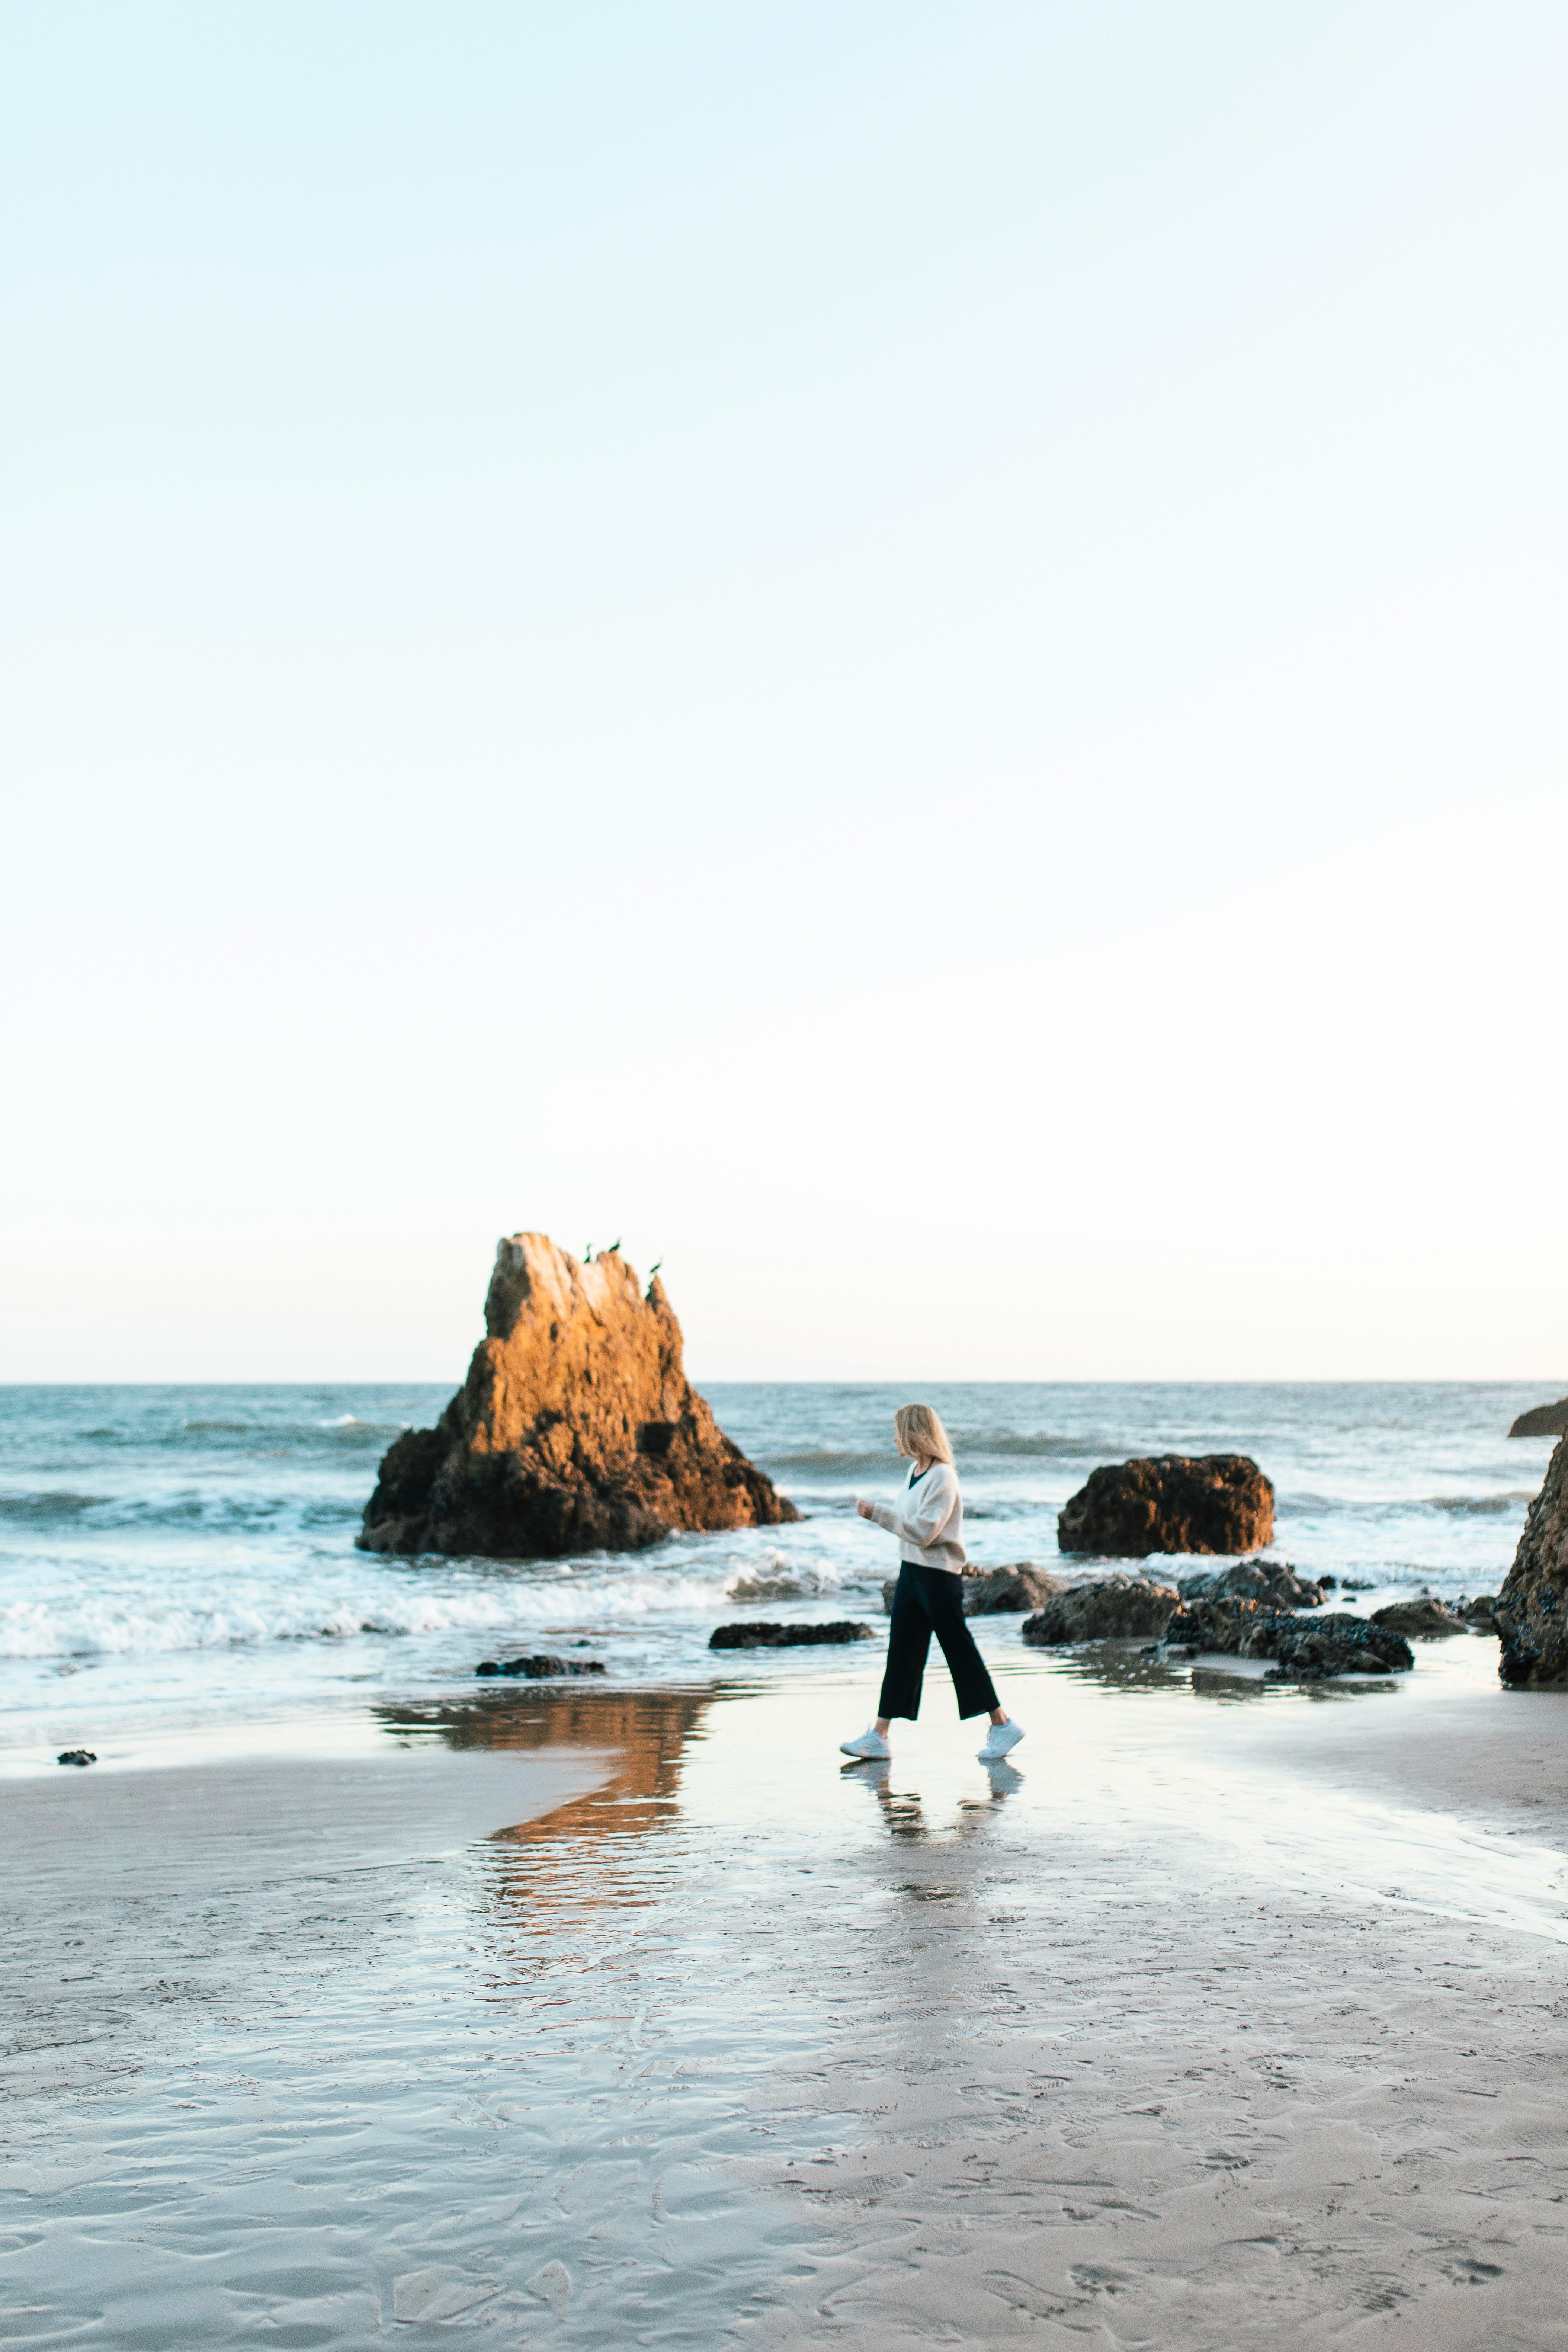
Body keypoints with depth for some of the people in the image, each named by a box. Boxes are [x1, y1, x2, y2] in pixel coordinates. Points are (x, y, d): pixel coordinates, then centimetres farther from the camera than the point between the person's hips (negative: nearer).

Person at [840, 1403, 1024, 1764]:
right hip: (911, 1571, 9)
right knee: (901, 1652, 7)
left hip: (939, 1575, -9)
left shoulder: (942, 1477, -18)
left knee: (960, 1652, -1)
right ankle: (878, 1735, 7)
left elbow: (923, 1531, -24)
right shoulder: (916, 1470, 10)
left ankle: (1002, 1725, 12)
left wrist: (878, 1513, -23)